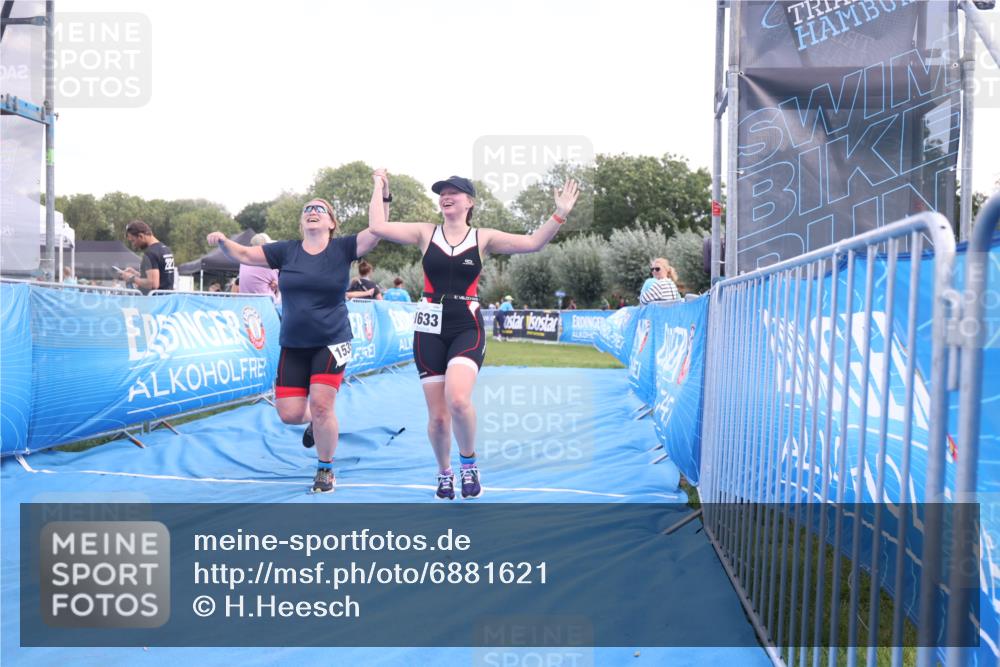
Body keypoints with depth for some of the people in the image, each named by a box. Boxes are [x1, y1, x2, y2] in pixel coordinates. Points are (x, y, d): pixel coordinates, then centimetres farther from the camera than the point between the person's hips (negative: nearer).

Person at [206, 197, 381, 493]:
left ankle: (326, 469, 10)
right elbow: (244, 254, 3)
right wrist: (223, 241, -15)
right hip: (293, 346, 3)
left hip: (331, 343, -3)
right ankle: (316, 423, 37)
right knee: (289, 413, -1)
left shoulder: (342, 248, -4)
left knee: (321, 405, -13)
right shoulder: (286, 251, 3)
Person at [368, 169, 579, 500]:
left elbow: (533, 243, -5)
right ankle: (444, 473, 29)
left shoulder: (483, 238, 3)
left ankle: (469, 461, 2)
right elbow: (377, 227, -5)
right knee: (437, 415, 3)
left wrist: (559, 215, -14)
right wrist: (380, 188, 1)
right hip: (430, 329, 1)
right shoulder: (425, 233, 3)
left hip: (467, 328, -1)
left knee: (458, 399, -26)